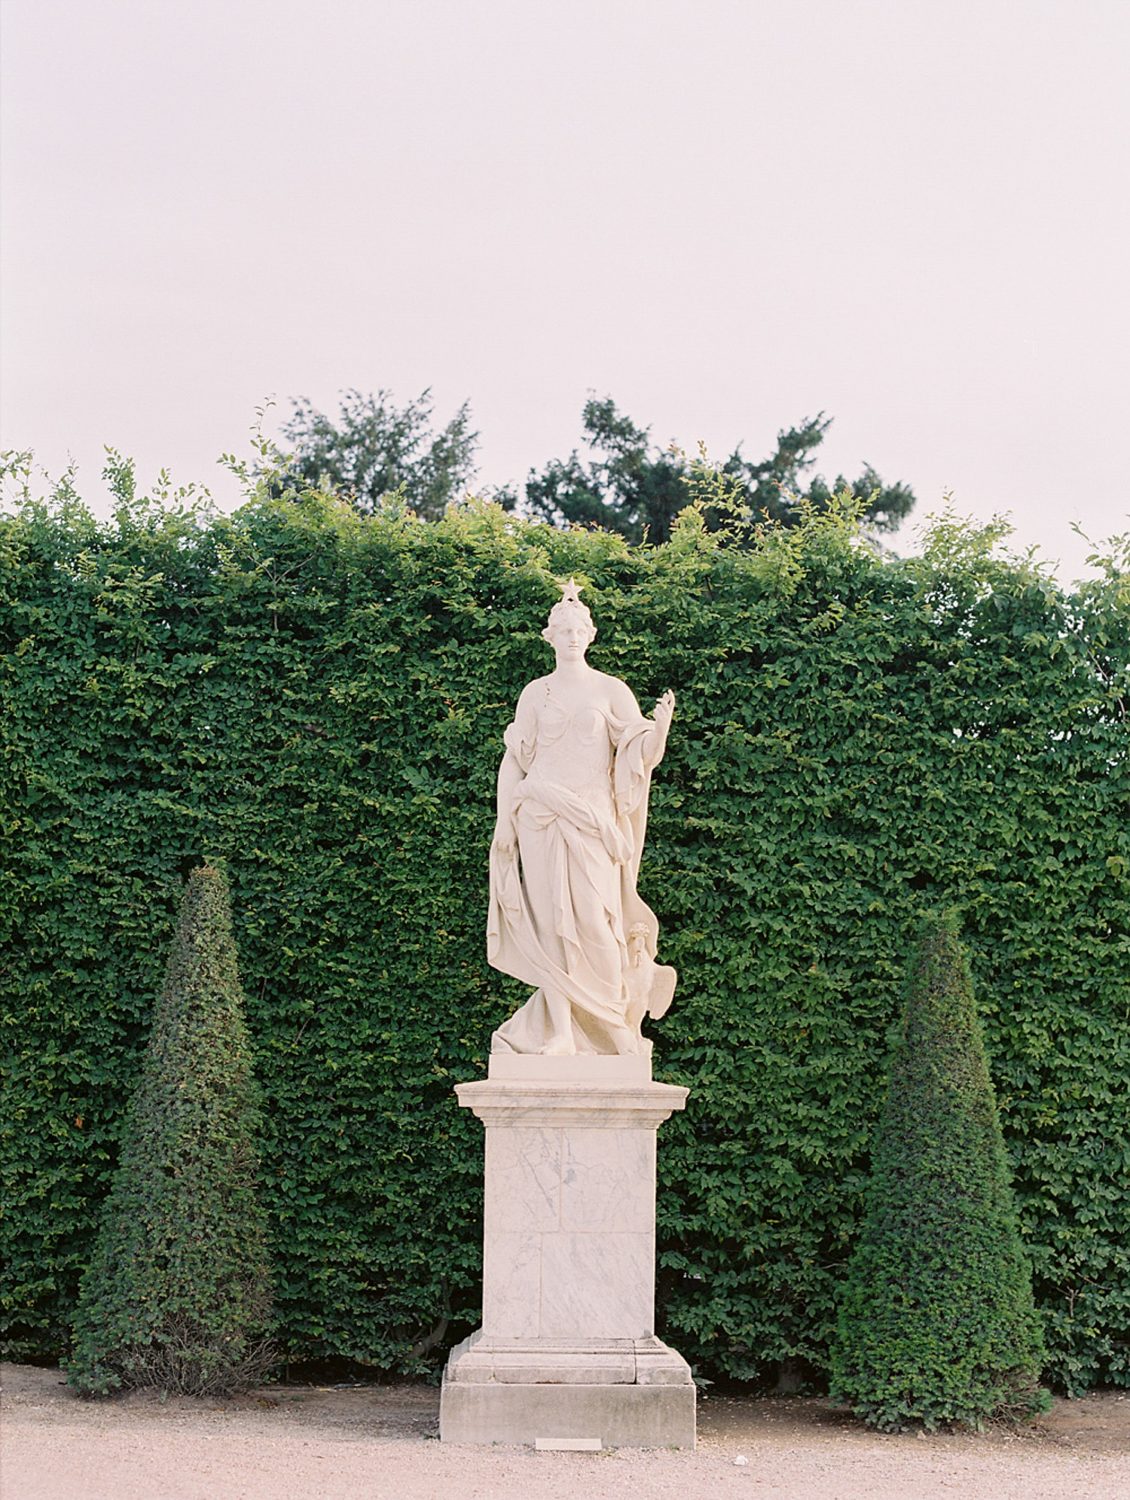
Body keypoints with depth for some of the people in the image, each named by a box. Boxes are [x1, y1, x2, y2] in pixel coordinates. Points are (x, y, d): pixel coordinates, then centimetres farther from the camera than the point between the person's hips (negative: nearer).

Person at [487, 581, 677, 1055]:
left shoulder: (610, 690, 6)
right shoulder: (535, 693, 10)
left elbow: (640, 752, 2)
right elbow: (514, 761, 12)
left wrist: (661, 723, -18)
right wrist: (504, 822, 5)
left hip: (593, 819, -1)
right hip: (542, 818, 1)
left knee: (593, 918, -9)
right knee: (551, 920, -5)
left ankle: (606, 1025, 9)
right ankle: (559, 1031, -4)